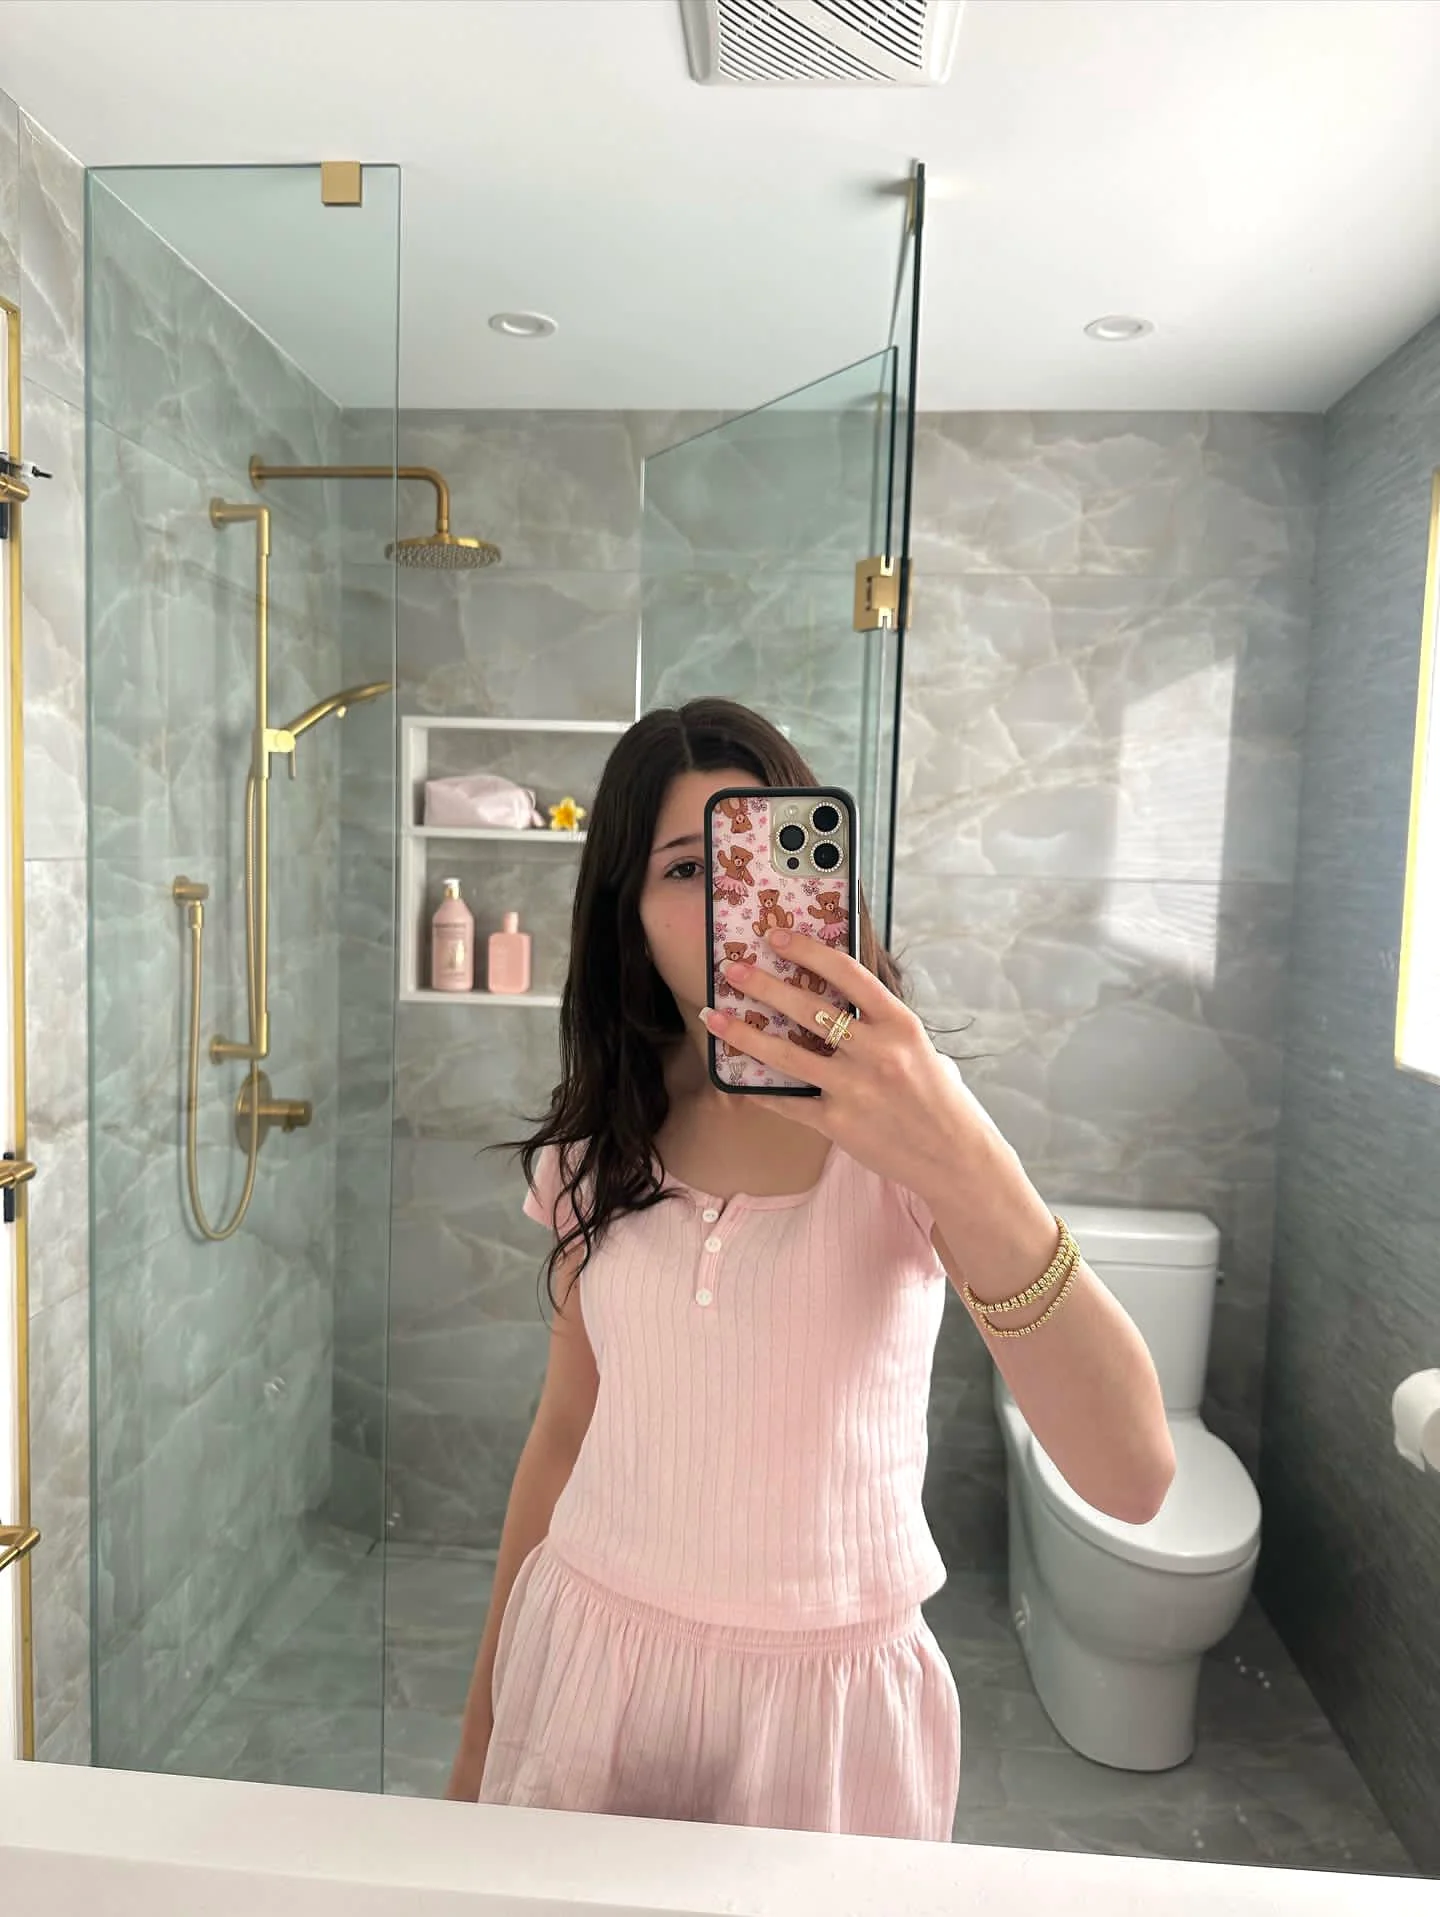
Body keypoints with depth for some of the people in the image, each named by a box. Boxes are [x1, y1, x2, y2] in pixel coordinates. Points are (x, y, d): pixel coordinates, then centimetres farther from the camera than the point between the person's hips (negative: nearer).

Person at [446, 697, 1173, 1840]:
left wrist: (963, 1163, -41)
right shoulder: (597, 1146, -3)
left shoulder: (899, 1115, -15)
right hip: (587, 1658, 3)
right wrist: (487, 1707, 12)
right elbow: (567, 1426, 7)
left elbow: (1133, 1477, -26)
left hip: (825, 1696, -2)